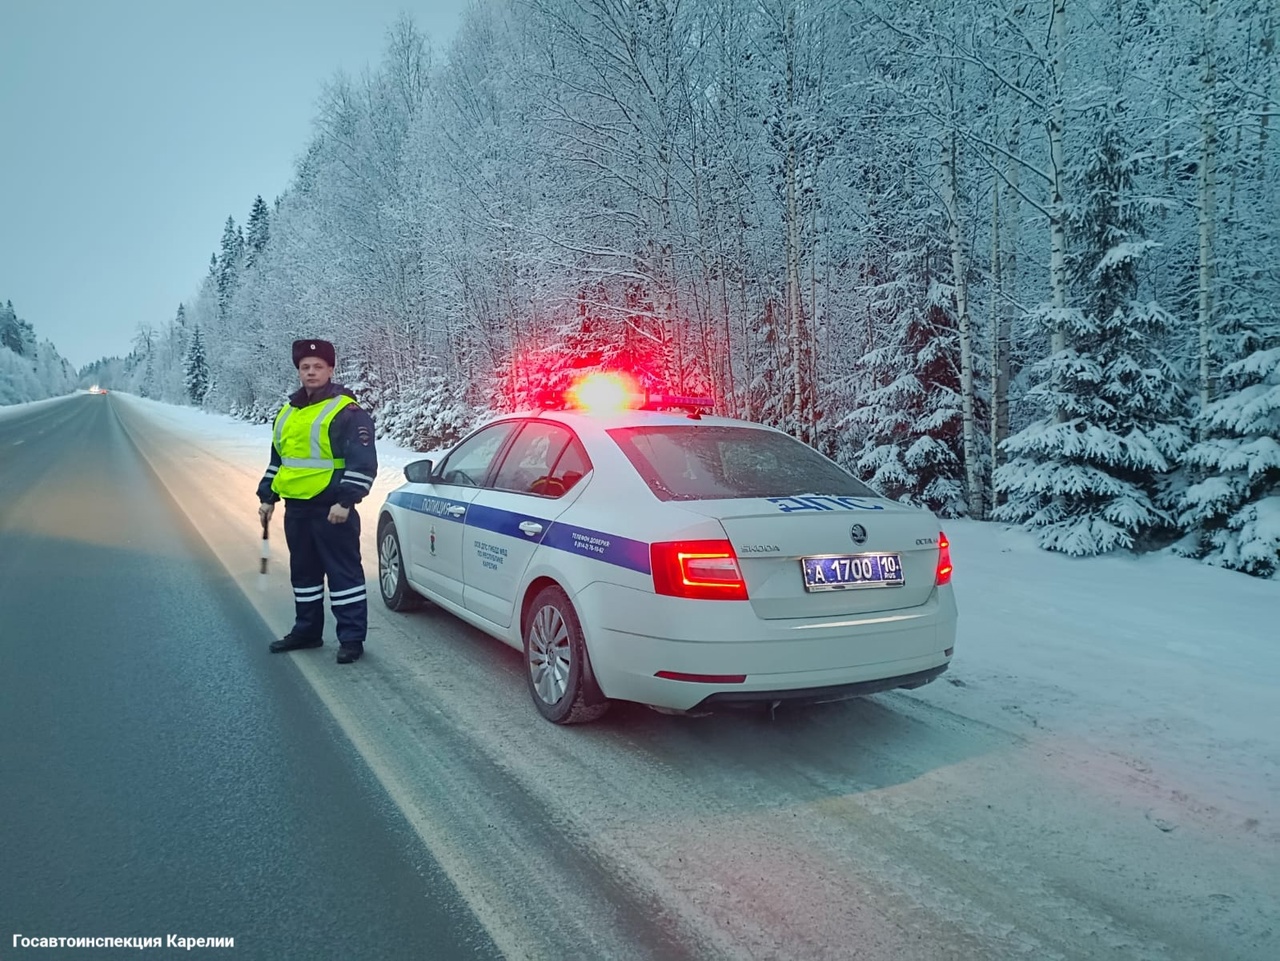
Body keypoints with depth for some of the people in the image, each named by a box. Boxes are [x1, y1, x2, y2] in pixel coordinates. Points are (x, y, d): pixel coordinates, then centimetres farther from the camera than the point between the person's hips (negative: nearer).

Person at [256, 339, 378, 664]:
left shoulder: (347, 411, -10)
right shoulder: (288, 412, 15)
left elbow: (363, 462, -16)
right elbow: (277, 459, 24)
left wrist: (345, 501, -21)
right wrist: (267, 497, 19)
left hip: (331, 509, -8)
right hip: (296, 508, 8)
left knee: (343, 572, -2)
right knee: (303, 572, 17)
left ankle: (352, 637, 5)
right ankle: (307, 630, 29)